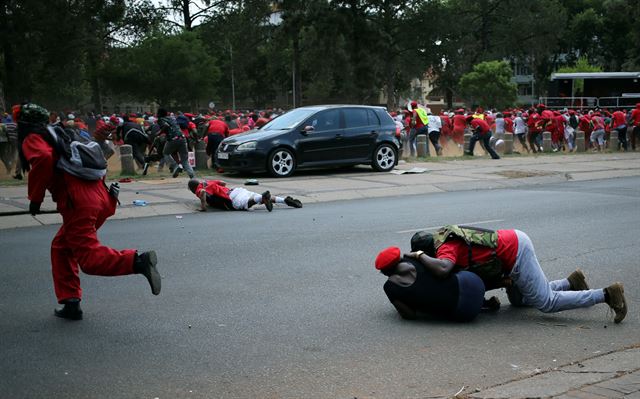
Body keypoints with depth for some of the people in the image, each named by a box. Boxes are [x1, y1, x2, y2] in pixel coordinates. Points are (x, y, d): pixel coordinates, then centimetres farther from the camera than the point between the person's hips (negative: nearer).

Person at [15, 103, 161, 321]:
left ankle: (138, 261, -30)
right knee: (61, 248, 21)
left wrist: (35, 198, -12)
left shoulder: (32, 139, 3)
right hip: (100, 197, 9)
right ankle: (71, 303, 19)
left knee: (89, 257, -10)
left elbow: (43, 158, -20)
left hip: (78, 204, -9)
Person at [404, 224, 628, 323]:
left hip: (515, 254, -10)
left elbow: (442, 269, -39)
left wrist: (419, 256, -24)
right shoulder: (445, 237, 12)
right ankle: (571, 283, 27)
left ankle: (606, 294, -2)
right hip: (515, 241, 10)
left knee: (546, 302, -4)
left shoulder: (444, 248, -15)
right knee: (519, 300, 23)